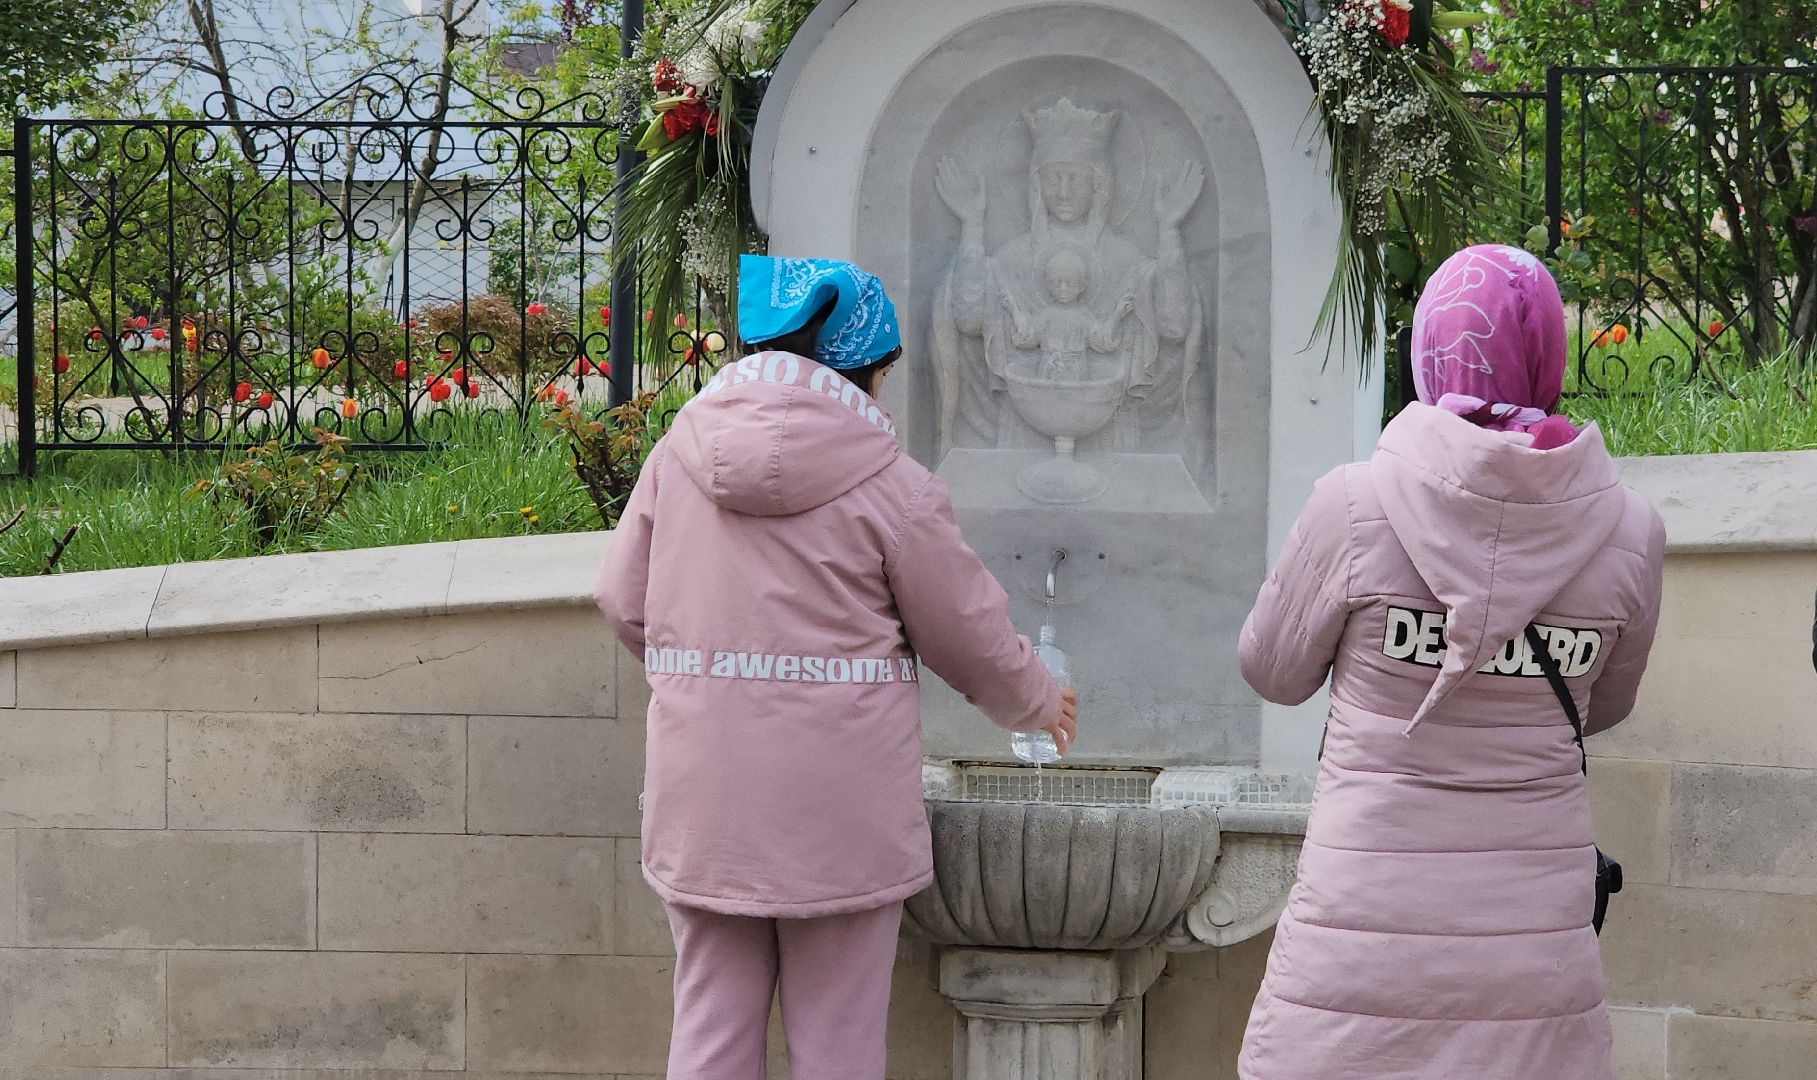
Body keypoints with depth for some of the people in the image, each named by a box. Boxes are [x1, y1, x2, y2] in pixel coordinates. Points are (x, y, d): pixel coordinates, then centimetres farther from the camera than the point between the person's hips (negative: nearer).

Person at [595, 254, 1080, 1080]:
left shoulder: (679, 453, 0)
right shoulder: (888, 483, -10)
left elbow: (624, 604, 6)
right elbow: (969, 632, -1)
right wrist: (1034, 705, 20)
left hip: (704, 795, 4)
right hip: (837, 811, -3)